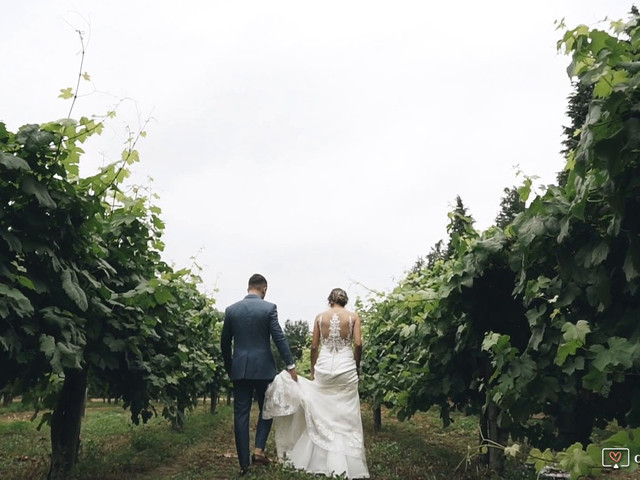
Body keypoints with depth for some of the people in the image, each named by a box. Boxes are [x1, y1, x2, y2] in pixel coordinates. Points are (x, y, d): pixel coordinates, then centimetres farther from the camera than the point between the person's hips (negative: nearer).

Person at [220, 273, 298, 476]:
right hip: (263, 367, -2)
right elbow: (279, 338, -11)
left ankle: (243, 464, 9)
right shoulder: (269, 308, -7)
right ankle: (259, 449, 4)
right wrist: (290, 365, -6)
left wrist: (229, 367, 20)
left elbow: (224, 342, 7)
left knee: (241, 414, 6)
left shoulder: (231, 309, 3)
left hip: (240, 368, 3)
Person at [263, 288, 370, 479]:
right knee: (346, 415, 5)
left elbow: (314, 346, 4)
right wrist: (357, 367, 6)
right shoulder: (353, 316, 1)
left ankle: (321, 459, 18)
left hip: (324, 367, 1)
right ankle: (345, 463, 5)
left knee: (321, 413, 12)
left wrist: (312, 370, 13)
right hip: (346, 367, -1)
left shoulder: (320, 317, 5)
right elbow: (358, 344, -6)